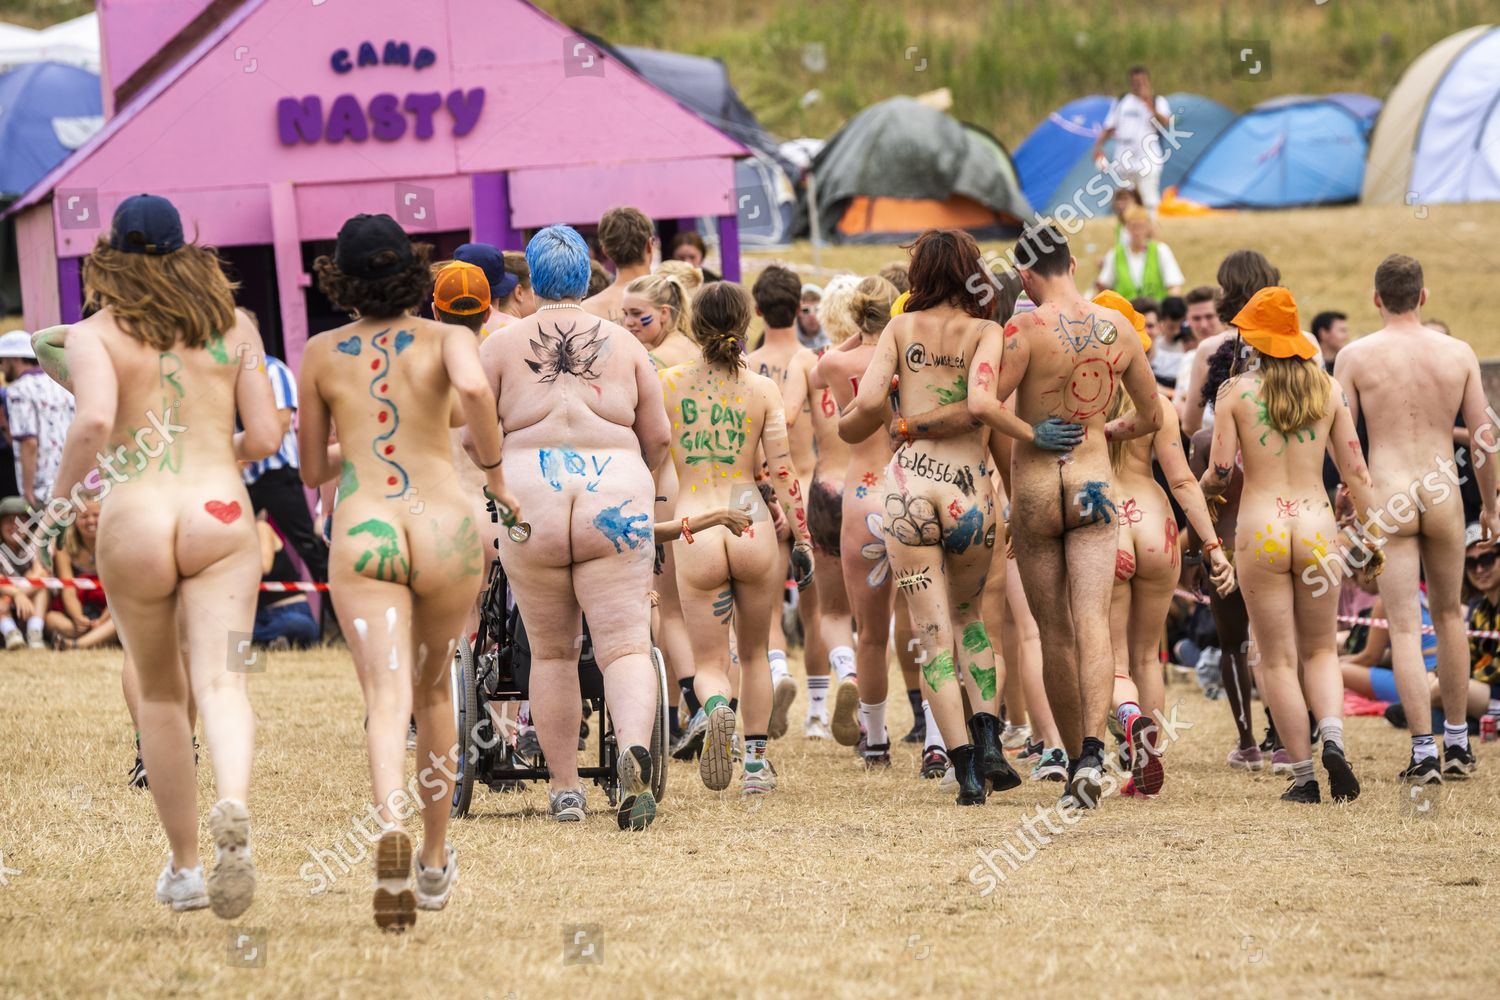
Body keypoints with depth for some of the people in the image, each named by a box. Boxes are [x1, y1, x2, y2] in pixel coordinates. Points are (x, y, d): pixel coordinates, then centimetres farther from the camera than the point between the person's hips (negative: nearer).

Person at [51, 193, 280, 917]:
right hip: (219, 512, 1)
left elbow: (94, 420, -17)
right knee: (220, 680, -10)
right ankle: (232, 808, -41)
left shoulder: (95, 334, 1)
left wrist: (62, 492, 0)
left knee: (160, 695, 15)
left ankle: (184, 867, 23)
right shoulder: (234, 327, 10)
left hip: (134, 523, 0)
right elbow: (264, 438, 7)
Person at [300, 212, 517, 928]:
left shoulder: (320, 354, 9)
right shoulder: (447, 339, 3)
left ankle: (391, 829, -42)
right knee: (434, 692, 22)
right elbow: (474, 389, -21)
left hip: (363, 534, -1)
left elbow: (313, 470, 17)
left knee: (388, 703, -12)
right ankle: (436, 864, 33)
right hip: (445, 528, 1)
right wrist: (495, 471, -7)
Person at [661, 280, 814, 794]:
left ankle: (717, 707, -27)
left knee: (709, 661, 7)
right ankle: (756, 761, 16)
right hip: (753, 527, 1)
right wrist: (802, 539, 7)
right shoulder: (762, 390, 0)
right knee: (754, 653, 21)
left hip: (694, 533, -1)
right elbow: (782, 472, 0)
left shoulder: (669, 383, 1)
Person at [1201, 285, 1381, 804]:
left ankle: (1304, 776, 2)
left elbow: (1219, 473, -6)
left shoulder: (1235, 391, -3)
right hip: (1317, 525, 2)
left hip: (1260, 529, -2)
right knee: (1321, 650, 16)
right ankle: (1333, 739, -10)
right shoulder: (1327, 389, 4)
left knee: (1278, 659, 5)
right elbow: (1355, 470, 4)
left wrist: (1203, 488, 17)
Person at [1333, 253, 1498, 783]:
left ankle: (1424, 752, -7)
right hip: (1443, 499, 2)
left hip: (1387, 501, -2)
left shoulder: (1355, 356, -3)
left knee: (1405, 628, -2)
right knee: (1449, 614, 19)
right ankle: (1457, 743, 25)